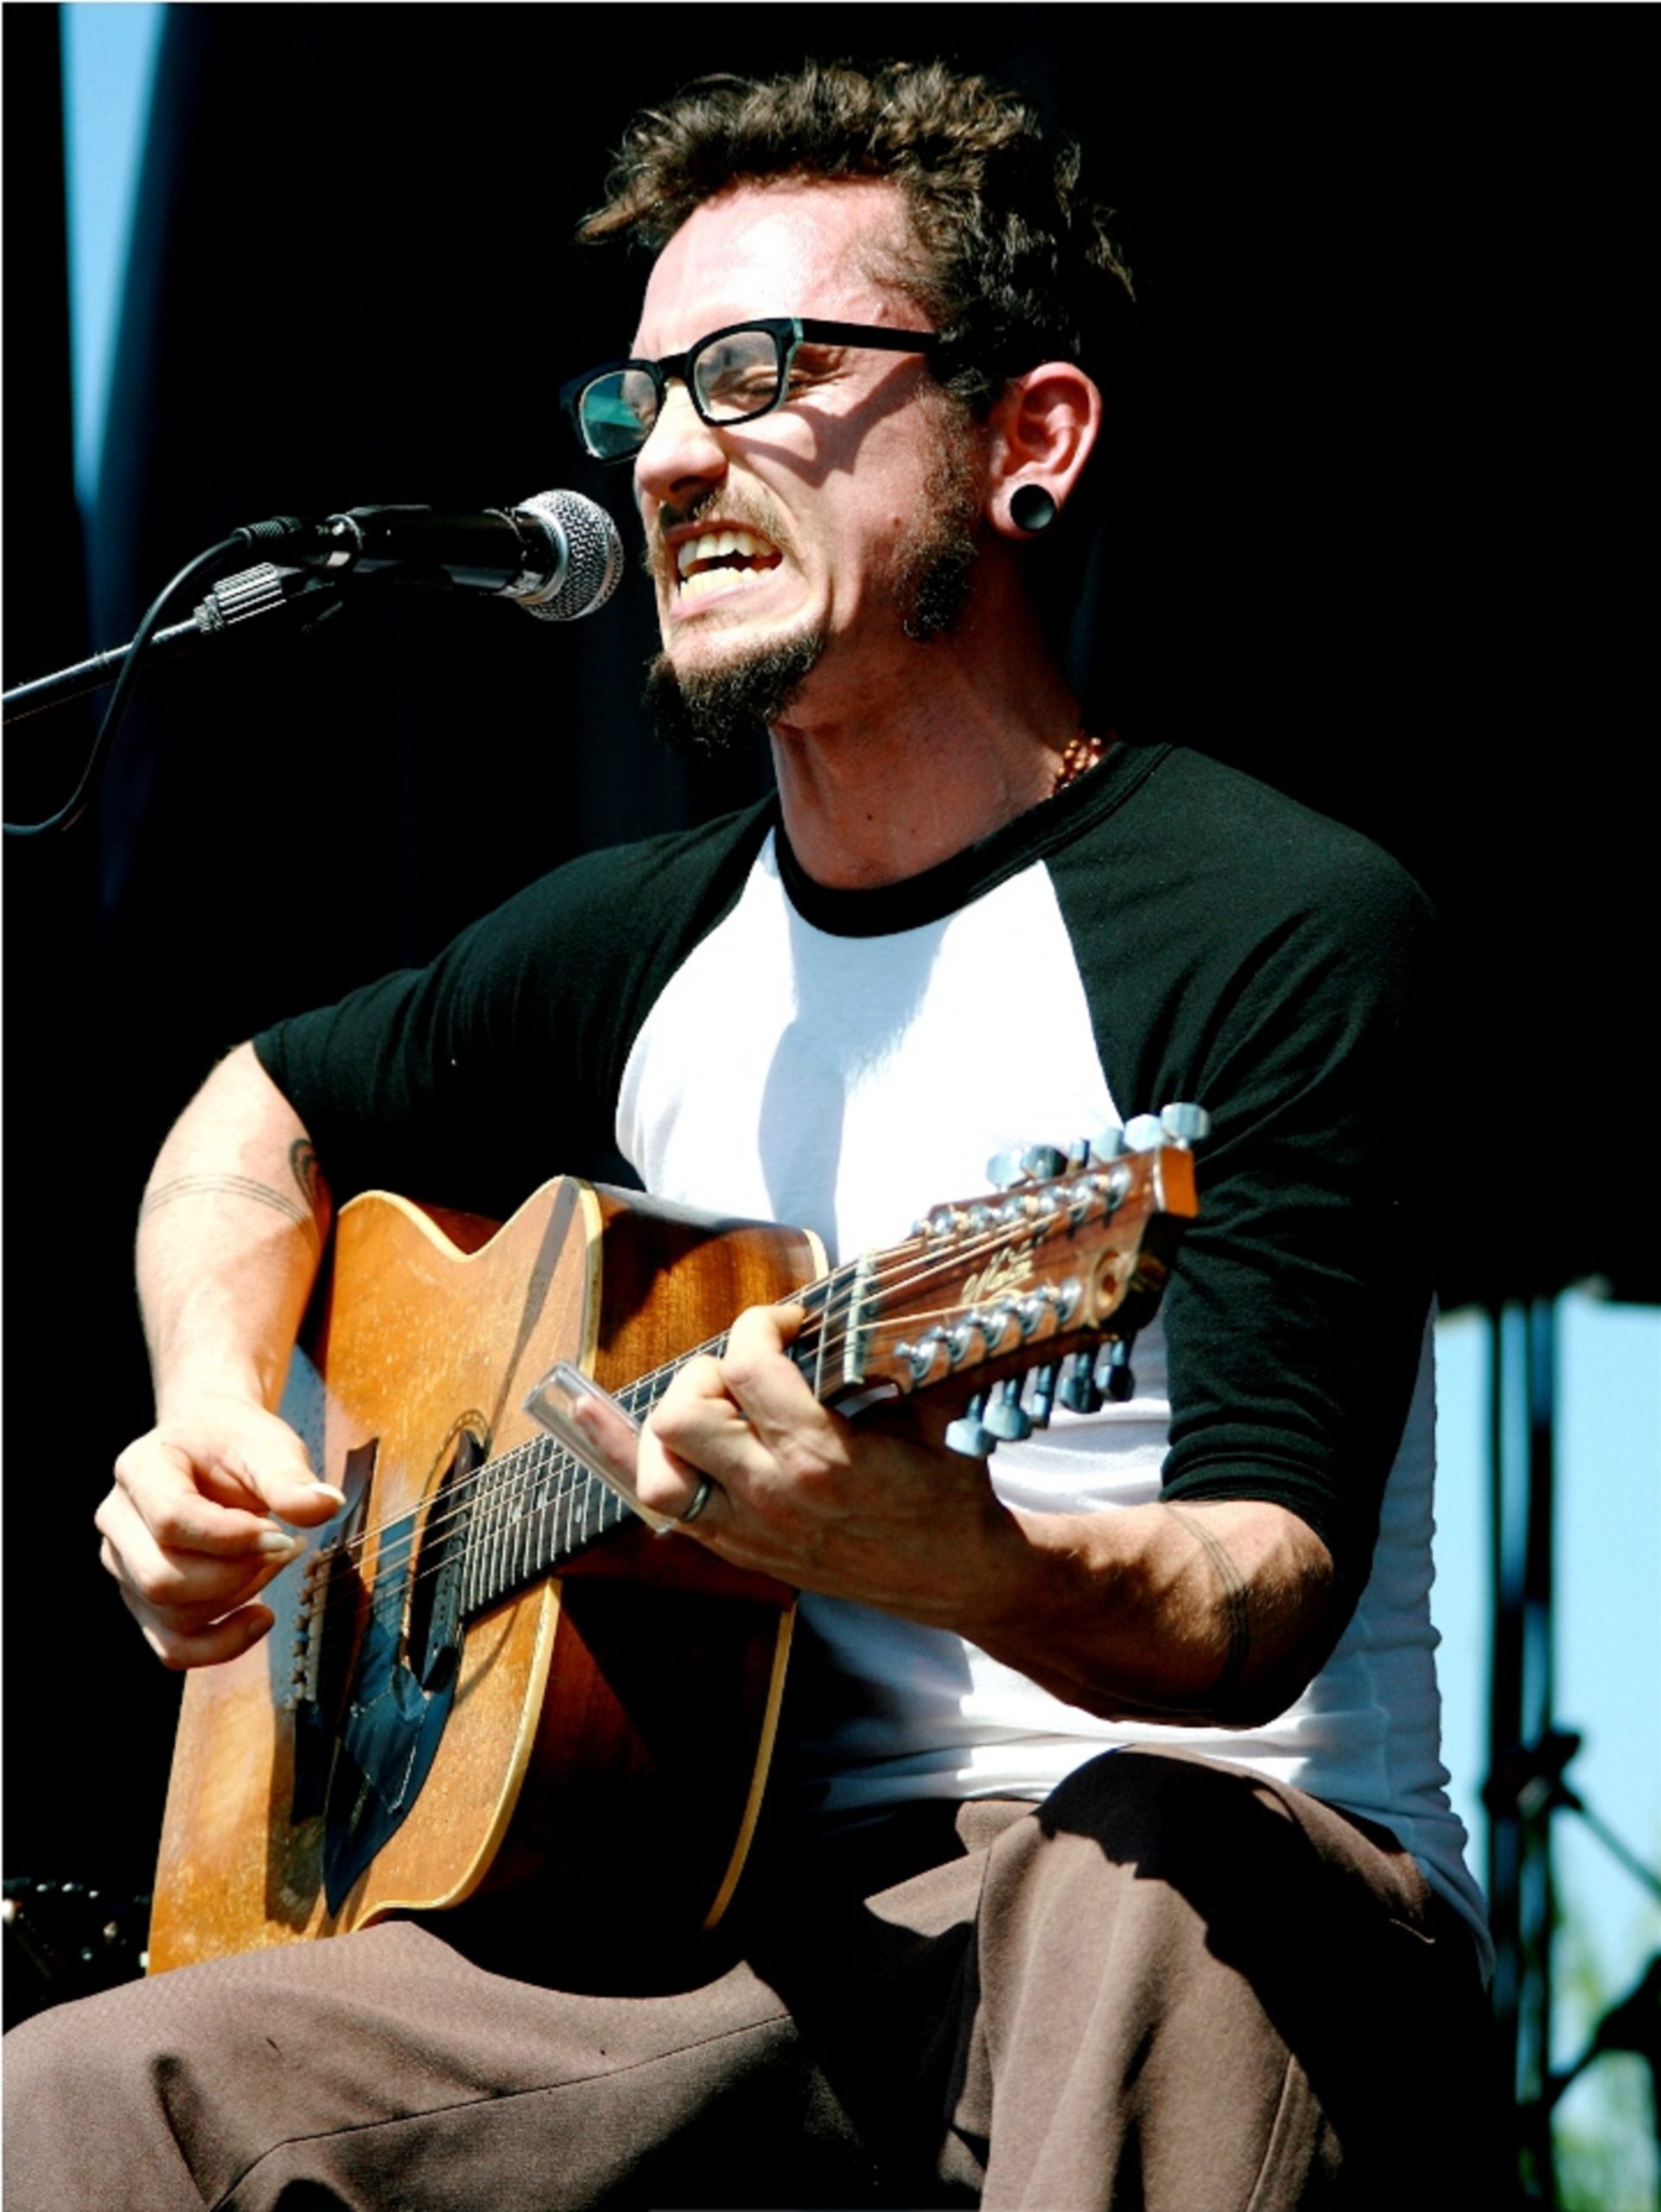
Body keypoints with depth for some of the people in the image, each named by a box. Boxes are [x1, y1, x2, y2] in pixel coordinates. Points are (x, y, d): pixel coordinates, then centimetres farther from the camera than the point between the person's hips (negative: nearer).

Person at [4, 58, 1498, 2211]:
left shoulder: (1284, 928, -7)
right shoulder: (642, 944, 13)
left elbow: (1262, 1604, -18)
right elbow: (268, 1112, 34)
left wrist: (949, 1559, -40)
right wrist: (216, 1429, 14)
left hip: (1229, 1899, -6)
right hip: (748, 1934, 6)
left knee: (1142, 1882, -43)